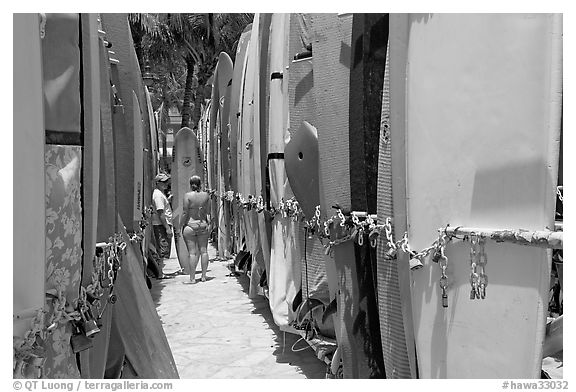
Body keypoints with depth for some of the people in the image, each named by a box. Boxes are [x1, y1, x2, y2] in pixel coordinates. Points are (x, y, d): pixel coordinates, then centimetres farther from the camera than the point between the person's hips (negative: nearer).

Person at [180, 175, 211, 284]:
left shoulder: (188, 195, -8)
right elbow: (208, 212, 5)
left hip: (190, 226, -3)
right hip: (203, 226, 4)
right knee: (203, 250, 11)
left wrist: (182, 226, -2)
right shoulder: (206, 195, 2)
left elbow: (185, 213, -10)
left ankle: (192, 278, -1)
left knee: (192, 252, -3)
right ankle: (204, 276, 16)